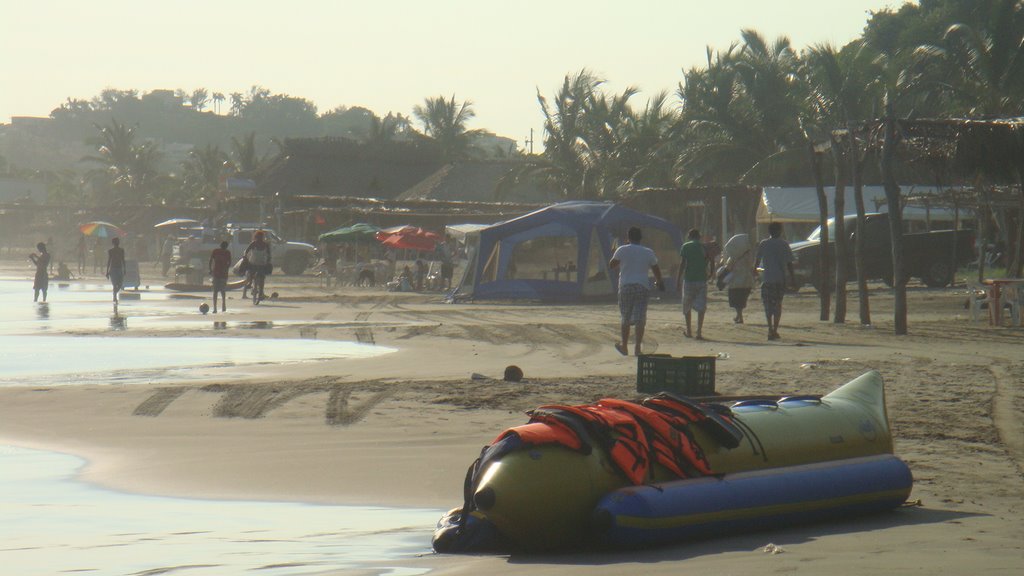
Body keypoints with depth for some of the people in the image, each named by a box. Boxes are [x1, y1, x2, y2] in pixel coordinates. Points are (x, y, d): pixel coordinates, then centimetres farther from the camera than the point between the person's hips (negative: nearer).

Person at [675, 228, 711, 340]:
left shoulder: (685, 247, 0)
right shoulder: (704, 247, 5)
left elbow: (682, 264, -6)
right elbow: (709, 263, 6)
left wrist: (678, 280, -3)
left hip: (689, 279, -1)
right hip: (702, 279, 1)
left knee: (687, 306, 14)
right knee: (701, 306, 0)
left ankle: (689, 331, 21)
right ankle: (699, 331, -10)